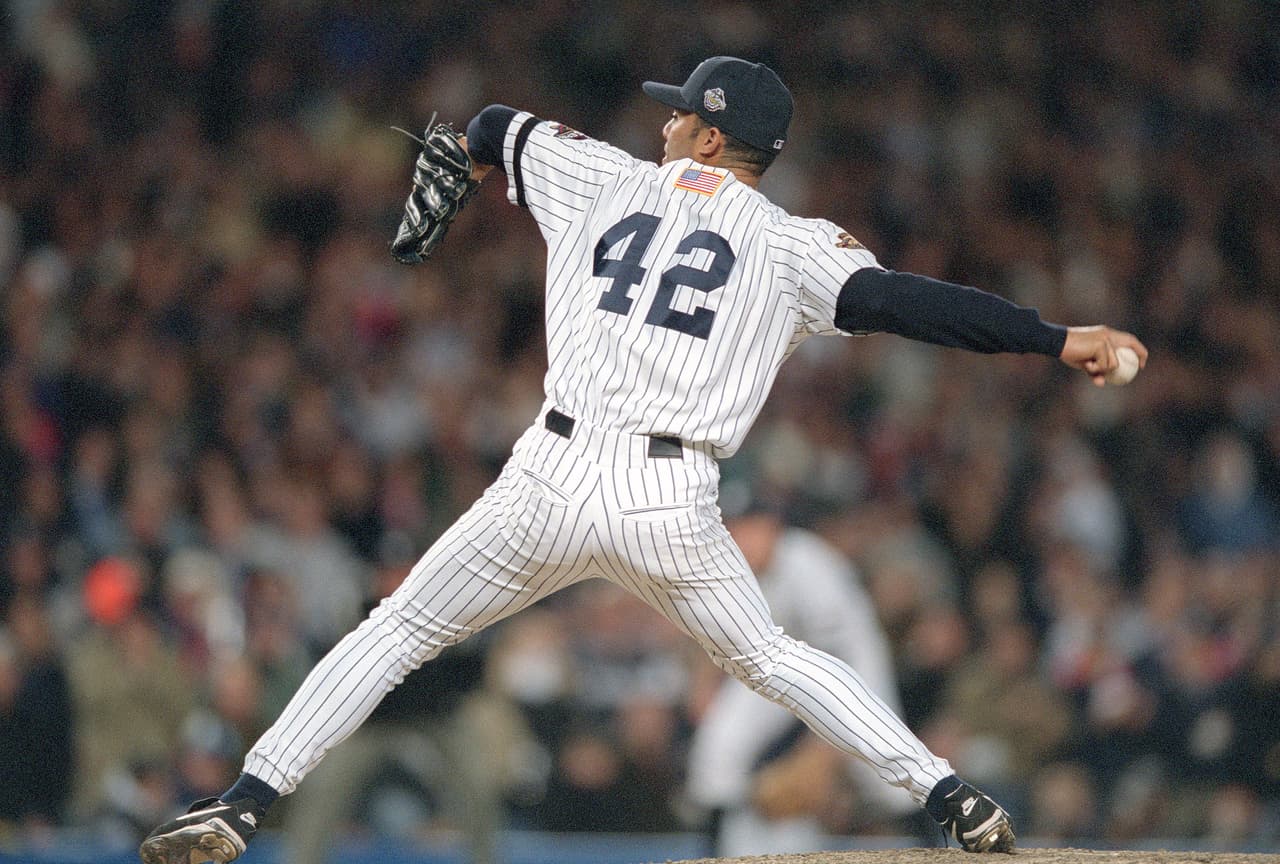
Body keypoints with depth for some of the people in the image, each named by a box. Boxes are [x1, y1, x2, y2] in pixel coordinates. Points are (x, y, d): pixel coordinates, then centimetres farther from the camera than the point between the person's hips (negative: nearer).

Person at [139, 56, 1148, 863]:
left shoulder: (602, 180, 14)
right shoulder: (793, 247, 6)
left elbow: (494, 131, 31)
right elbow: (906, 301, -8)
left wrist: (469, 153, 56)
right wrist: (1061, 341, -7)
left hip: (552, 482, 0)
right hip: (673, 504, 0)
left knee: (394, 635, 13)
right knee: (770, 658, 21)